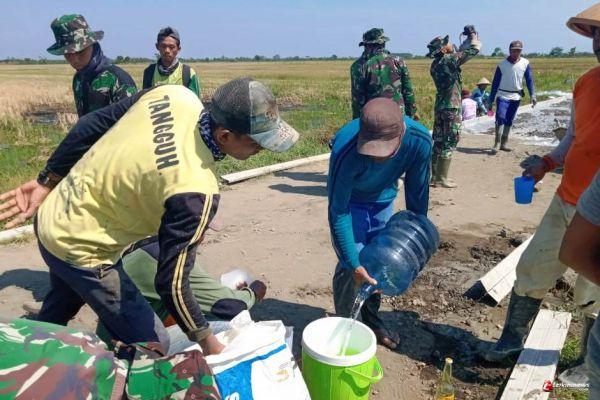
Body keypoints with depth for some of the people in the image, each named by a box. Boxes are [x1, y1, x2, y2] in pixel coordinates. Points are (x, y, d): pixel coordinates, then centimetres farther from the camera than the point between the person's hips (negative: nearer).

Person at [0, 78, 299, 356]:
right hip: (79, 250, -9)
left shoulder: (174, 94, -13)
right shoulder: (196, 191, -33)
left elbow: (90, 126, -3)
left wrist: (48, 181, 7)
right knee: (151, 346, 0)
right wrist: (207, 342, -11)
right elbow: (171, 282, -26)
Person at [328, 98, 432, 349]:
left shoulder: (420, 141, -31)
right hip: (350, 201, -3)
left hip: (383, 199, 3)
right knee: (349, 267, -6)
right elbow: (338, 211, -31)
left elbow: (417, 191, -13)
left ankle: (370, 319, 31)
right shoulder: (345, 149, -42)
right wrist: (353, 262, -31)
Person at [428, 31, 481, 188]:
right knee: (449, 143, -3)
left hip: (439, 106, 8)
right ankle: (441, 179, 0)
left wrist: (467, 39, 25)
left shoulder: (435, 64, 9)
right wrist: (474, 36, 9)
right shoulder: (449, 59, -15)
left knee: (438, 141, 12)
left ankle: (433, 176, 16)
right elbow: (474, 49, -10)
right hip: (451, 107, -8)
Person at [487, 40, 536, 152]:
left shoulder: (525, 63, 0)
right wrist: (490, 101, -3)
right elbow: (495, 83, -2)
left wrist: (532, 95, -11)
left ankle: (503, 144, 15)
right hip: (503, 96, -3)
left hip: (516, 97, 3)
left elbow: (529, 80, 2)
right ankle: (496, 143, -13)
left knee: (509, 121, 7)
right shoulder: (502, 64, -6)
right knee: (501, 118, -18)